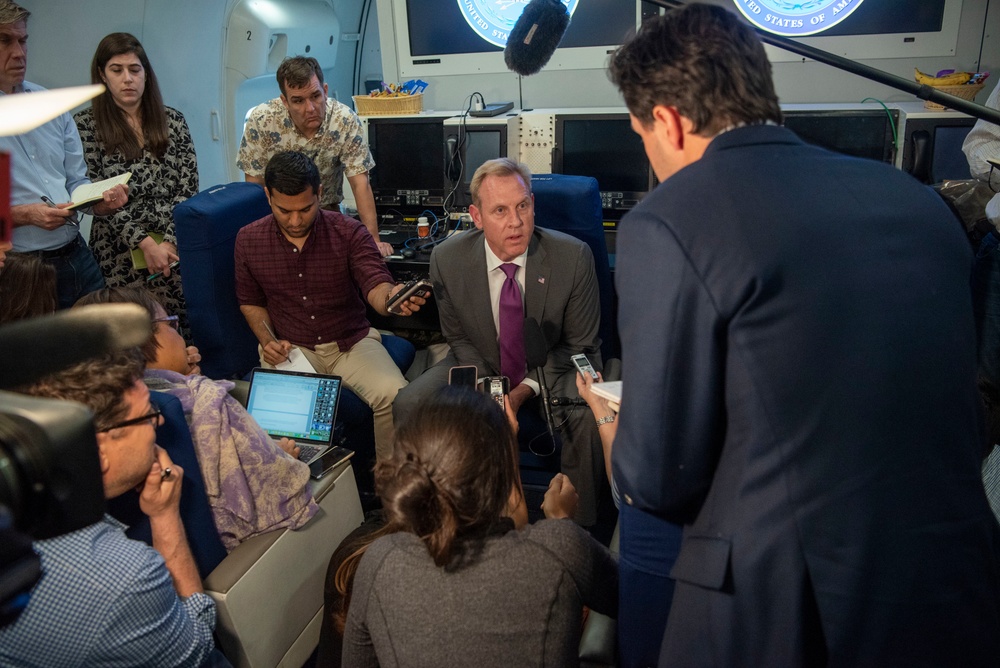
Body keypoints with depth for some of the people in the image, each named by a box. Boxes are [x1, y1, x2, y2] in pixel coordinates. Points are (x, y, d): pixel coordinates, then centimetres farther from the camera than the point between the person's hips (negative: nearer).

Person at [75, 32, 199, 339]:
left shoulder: (172, 120, 7)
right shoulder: (86, 125, 1)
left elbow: (188, 187, 2)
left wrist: (169, 242, -9)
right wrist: (145, 243, -13)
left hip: (175, 247, 2)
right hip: (119, 254, -1)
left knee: (180, 332, -1)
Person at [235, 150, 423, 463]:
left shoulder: (348, 233, -6)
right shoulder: (249, 240, 1)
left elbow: (375, 285, -17)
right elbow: (250, 302, 15)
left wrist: (391, 296, -43)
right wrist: (267, 341, -4)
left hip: (352, 341, 0)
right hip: (290, 347, 1)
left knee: (395, 396, -28)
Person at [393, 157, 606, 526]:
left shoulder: (573, 257, -19)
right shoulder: (447, 259, -13)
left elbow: (579, 344, -8)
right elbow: (459, 338, 2)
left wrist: (525, 390, -20)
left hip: (554, 370, -2)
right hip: (482, 368, 2)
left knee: (590, 415, -32)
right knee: (409, 405, -18)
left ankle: (580, 529, -8)